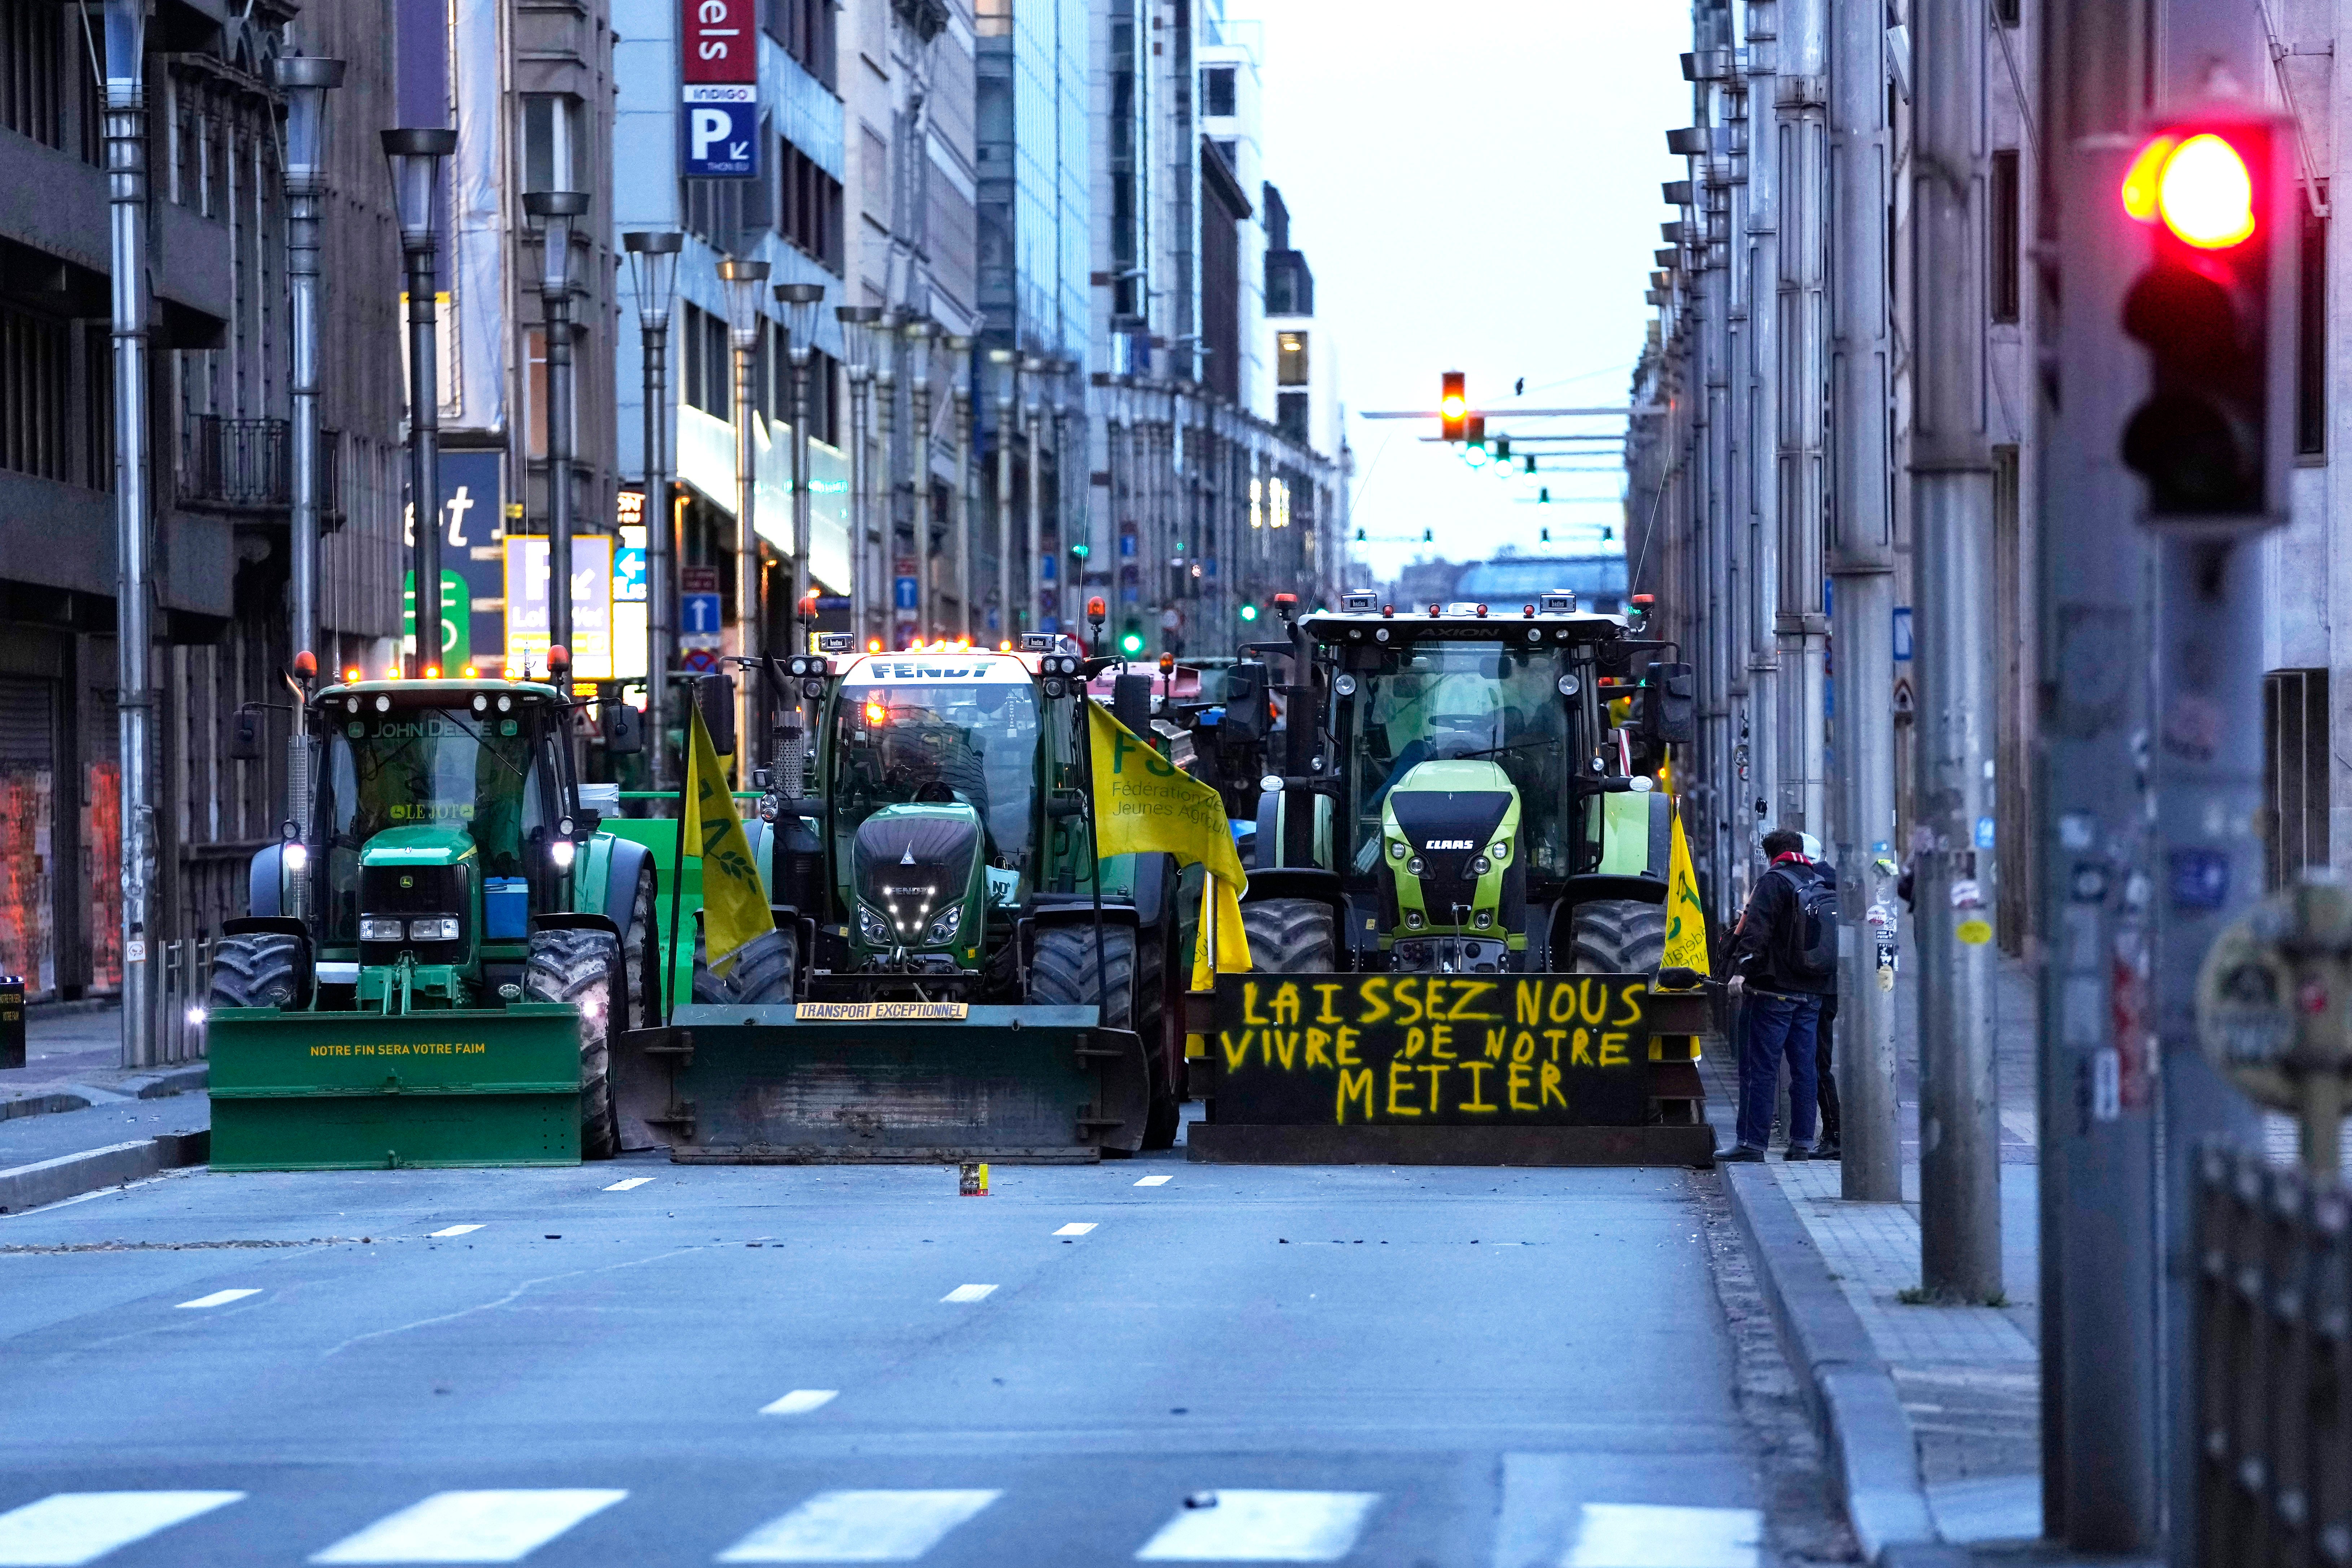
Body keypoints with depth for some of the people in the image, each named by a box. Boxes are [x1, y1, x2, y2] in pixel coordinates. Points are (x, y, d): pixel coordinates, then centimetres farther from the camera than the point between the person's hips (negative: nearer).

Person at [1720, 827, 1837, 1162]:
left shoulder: (1773, 882, -6)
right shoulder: (1822, 884, 14)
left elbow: (1757, 928, -19)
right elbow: (1837, 936, 21)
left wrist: (1742, 968, -23)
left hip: (1776, 991, -7)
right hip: (1813, 994, 7)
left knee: (1761, 1068, -5)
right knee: (1806, 1068, 9)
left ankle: (1753, 1143, -8)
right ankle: (1802, 1143, 10)